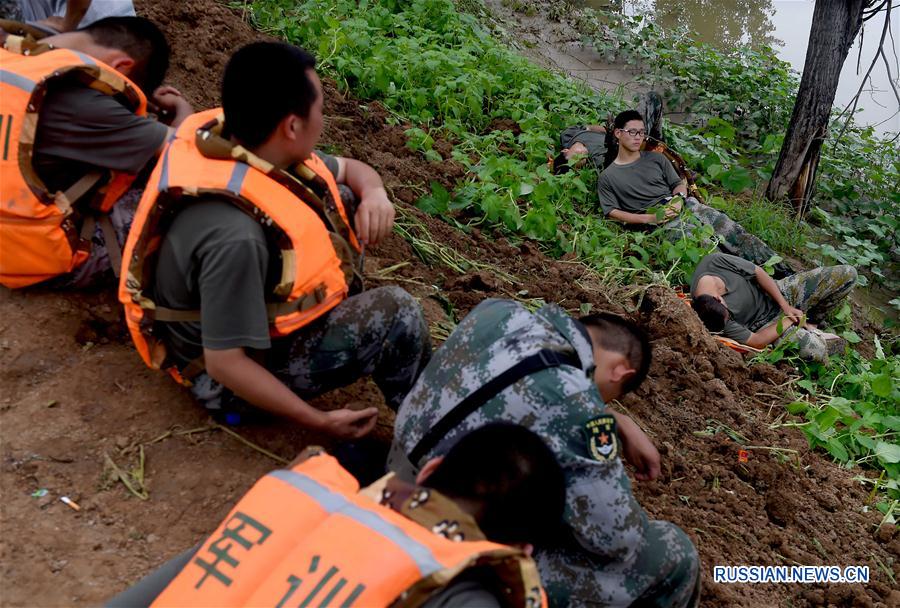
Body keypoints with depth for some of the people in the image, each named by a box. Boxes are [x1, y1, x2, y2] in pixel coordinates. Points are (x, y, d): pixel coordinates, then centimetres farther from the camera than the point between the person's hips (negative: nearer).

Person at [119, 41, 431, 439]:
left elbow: (349, 168, 6)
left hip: (261, 305, 9)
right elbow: (225, 363, -31)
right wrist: (321, 422, -22)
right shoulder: (235, 236, -38)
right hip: (231, 376, -9)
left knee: (337, 201, 4)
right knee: (393, 313, -20)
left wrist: (373, 194, -17)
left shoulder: (239, 143, -10)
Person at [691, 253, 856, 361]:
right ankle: (813, 335, 5)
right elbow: (757, 342, -22)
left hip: (779, 292, 5)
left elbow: (759, 273, -9)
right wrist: (790, 319, -14)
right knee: (813, 349, -33)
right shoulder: (705, 313, -32)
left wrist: (786, 307, -10)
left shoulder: (716, 261, -26)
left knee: (847, 274, -5)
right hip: (766, 323, -5)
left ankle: (810, 324, 13)